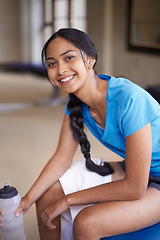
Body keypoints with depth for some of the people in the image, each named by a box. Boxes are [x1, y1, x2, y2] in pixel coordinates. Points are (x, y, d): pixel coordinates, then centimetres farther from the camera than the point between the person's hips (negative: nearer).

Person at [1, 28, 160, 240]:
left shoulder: (128, 100, -33)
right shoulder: (76, 101, -8)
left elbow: (134, 188, -28)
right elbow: (63, 156, -2)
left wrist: (67, 200, -20)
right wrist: (27, 199, -15)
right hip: (128, 169, 7)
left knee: (85, 223, -27)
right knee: (46, 194, 0)